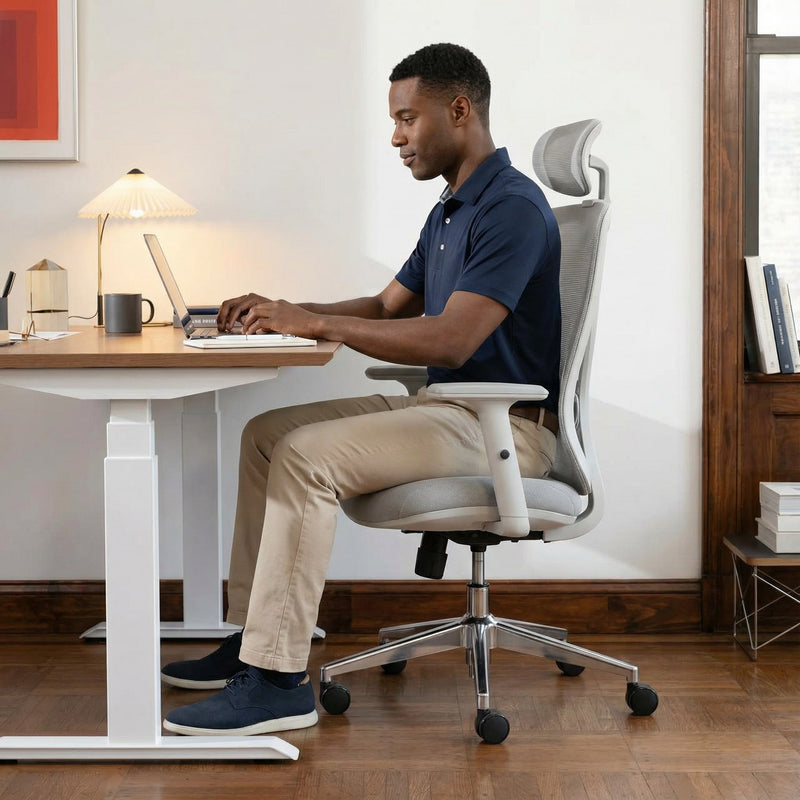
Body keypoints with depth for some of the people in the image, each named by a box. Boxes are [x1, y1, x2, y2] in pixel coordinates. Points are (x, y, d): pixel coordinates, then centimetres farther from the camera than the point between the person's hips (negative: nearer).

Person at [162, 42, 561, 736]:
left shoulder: (513, 208, -17)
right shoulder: (450, 211, 17)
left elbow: (449, 340, -26)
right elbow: (389, 307, 24)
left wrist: (315, 323, -23)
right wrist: (285, 312, 8)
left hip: (507, 429, -10)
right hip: (451, 411, 10)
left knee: (307, 456, -24)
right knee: (267, 434, 7)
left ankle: (279, 680, -22)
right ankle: (255, 640, 9)